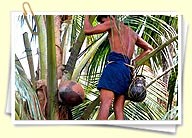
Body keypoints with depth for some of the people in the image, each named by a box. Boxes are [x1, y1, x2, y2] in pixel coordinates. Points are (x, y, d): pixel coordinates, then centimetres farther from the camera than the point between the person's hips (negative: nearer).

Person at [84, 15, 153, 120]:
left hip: (115, 64, -7)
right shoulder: (132, 32, 30)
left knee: (105, 103, -19)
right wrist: (134, 61, 26)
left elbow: (87, 30, 7)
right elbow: (149, 49, 36)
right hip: (127, 70, 7)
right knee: (118, 108, 1)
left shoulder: (112, 24, 9)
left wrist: (87, 15, 24)